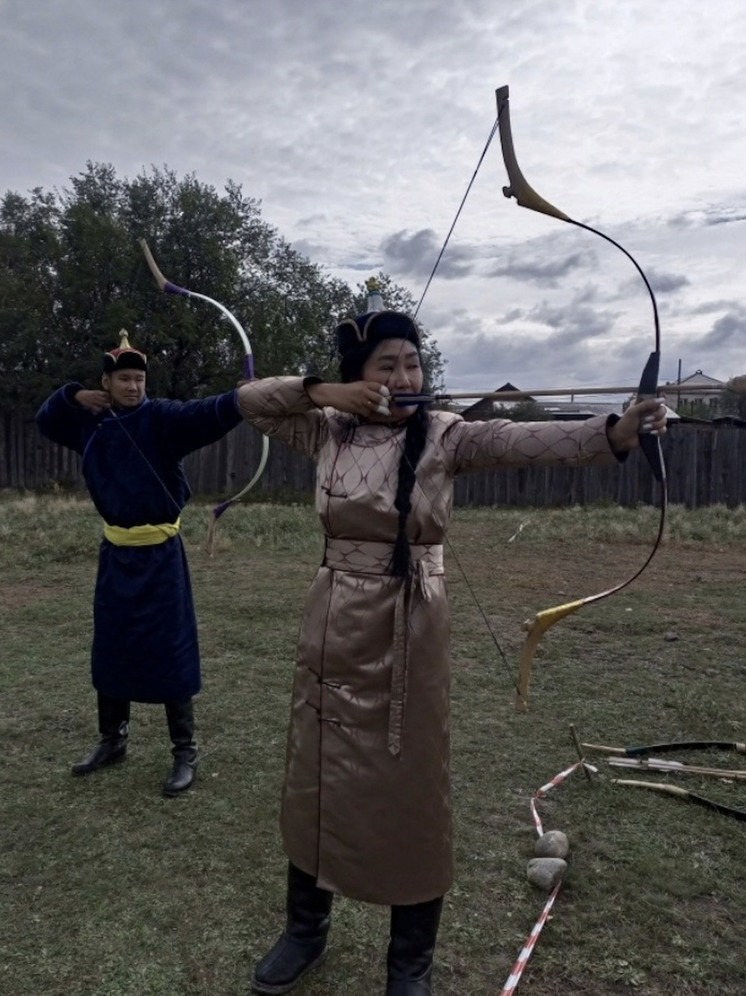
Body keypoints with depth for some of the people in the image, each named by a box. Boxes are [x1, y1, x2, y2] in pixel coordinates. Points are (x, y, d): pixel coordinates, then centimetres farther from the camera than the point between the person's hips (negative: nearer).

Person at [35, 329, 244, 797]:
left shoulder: (161, 418, -11)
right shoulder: (92, 423, 7)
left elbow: (205, 414, -29)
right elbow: (46, 420, 23)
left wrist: (242, 398, -49)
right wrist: (73, 396, 3)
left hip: (160, 553, -6)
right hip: (116, 552, 6)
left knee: (171, 652, -2)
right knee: (111, 648, 15)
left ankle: (186, 752, 12)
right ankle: (113, 739, 34)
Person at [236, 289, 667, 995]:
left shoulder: (445, 437, -7)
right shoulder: (328, 432, 1)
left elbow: (527, 441, -23)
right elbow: (249, 401, 5)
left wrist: (615, 433, -40)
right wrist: (323, 393, -11)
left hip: (409, 633, -2)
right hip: (333, 628, 3)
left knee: (411, 789, 7)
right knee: (316, 781, 14)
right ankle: (305, 931, 39)